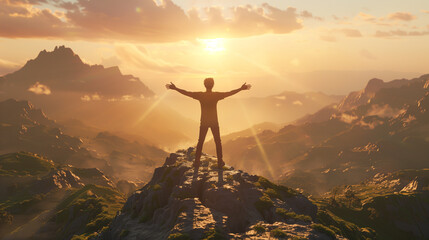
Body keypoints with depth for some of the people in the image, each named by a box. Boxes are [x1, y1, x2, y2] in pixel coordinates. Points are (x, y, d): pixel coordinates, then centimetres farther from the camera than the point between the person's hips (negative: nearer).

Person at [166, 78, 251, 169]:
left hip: (204, 122, 1)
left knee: (200, 142, 9)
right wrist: (241, 88, 4)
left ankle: (197, 162, 10)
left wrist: (175, 88, 2)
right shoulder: (216, 95, -11)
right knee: (218, 142, 11)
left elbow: (186, 93, -7)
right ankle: (220, 162, 14)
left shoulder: (200, 95, -10)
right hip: (214, 122, 0)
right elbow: (230, 93, -5)